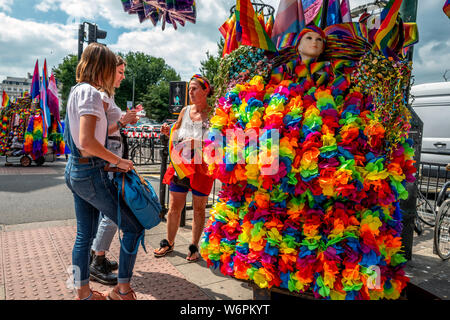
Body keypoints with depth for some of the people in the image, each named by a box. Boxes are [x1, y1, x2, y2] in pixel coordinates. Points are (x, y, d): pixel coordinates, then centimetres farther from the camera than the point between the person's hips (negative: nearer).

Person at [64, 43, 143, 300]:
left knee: (85, 235, 17)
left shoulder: (78, 90, 14)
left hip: (75, 170, 10)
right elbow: (87, 142, -26)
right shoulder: (90, 92, -16)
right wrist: (119, 161, -17)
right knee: (134, 227, 1)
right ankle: (122, 289, 13)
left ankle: (83, 293, 30)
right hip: (91, 173, -10)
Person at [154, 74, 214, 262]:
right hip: (180, 164, 4)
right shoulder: (185, 111, 11)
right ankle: (169, 243, 27)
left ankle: (194, 247, 23)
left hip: (201, 167, -4)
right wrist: (169, 131, 0)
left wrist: (197, 143, -22)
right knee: (174, 207, 9)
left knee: (199, 209, 7)